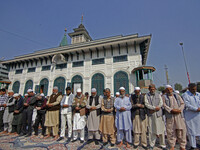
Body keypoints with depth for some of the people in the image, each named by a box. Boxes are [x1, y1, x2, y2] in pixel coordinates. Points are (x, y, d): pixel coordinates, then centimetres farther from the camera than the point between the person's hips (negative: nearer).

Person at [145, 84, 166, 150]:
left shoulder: (158, 95, 11)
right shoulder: (146, 96, 7)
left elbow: (161, 103, -1)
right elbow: (146, 104, -4)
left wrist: (154, 110, -11)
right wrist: (154, 108, -17)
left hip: (158, 114, 1)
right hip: (151, 115, -1)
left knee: (161, 129, 4)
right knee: (151, 130, 4)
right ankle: (151, 145, 18)